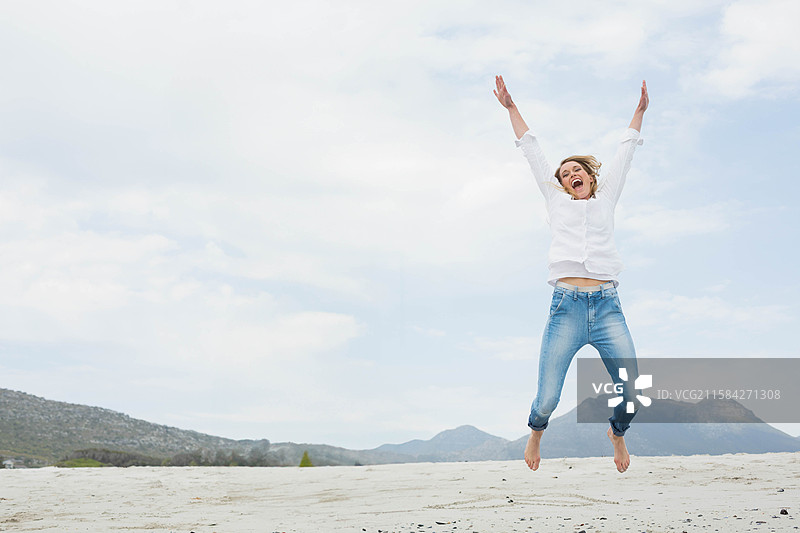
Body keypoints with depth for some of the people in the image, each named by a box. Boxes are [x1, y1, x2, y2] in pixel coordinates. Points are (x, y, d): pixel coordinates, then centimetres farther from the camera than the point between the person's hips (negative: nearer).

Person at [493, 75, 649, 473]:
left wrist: (640, 110, 36)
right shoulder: (556, 200, 19)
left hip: (607, 307, 1)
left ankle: (616, 432, 28)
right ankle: (536, 432, 29)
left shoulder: (606, 198, 21)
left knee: (633, 397, -8)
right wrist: (511, 107, 28)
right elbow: (532, 151, 24)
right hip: (567, 306, -1)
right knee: (546, 402, -8)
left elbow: (625, 153, 30)